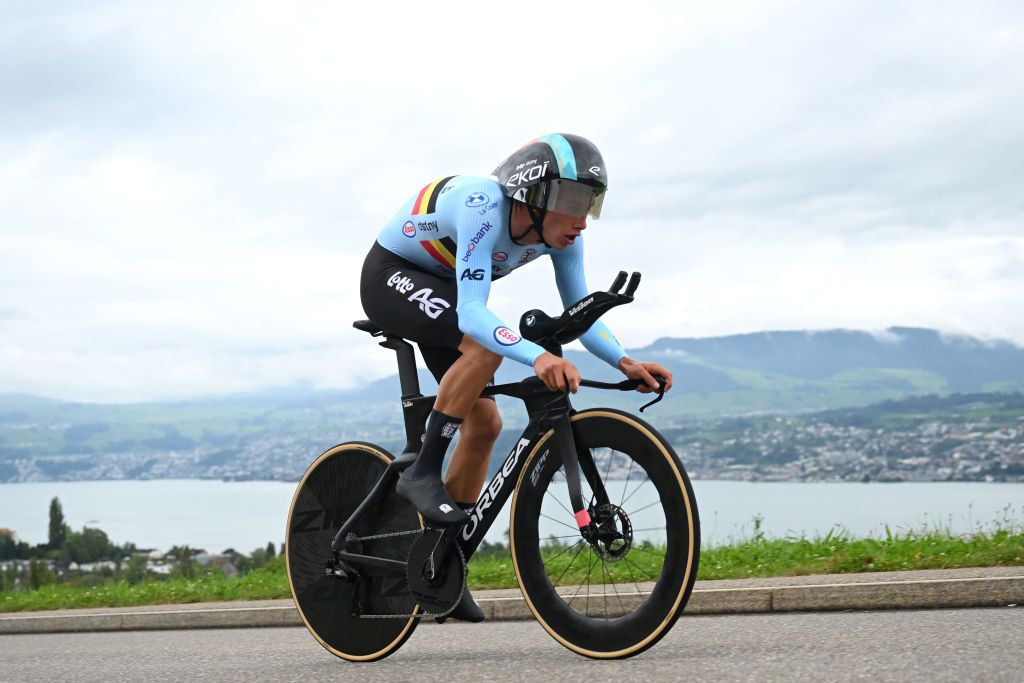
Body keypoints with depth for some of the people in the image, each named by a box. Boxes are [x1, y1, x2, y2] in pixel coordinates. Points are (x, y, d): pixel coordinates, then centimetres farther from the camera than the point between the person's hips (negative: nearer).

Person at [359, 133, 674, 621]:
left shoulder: (560, 232, -15)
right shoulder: (484, 210, -37)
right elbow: (472, 313, -46)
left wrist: (625, 363, -28)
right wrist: (537, 356, -61)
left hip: (440, 287, 8)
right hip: (391, 276, -8)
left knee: (484, 423, 1)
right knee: (484, 345, -34)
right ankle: (422, 474, -23)